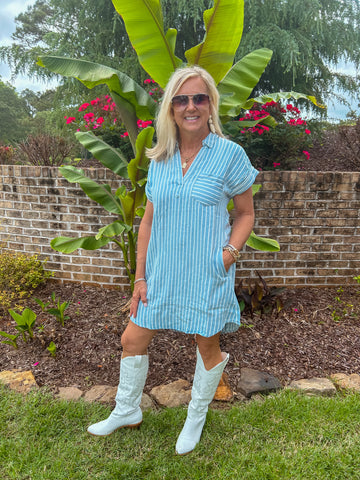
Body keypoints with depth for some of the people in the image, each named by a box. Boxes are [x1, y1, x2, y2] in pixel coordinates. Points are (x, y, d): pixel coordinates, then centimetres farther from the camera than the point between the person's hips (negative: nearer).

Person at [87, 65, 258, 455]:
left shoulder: (230, 154, -8)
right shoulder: (160, 159, 3)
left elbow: (245, 213, 1)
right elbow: (148, 221, 5)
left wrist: (229, 253, -15)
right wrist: (140, 277, 3)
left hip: (206, 276, -3)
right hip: (162, 272, 4)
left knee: (207, 348, 14)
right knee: (132, 339, 13)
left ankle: (196, 417, 45)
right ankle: (126, 412, 42)